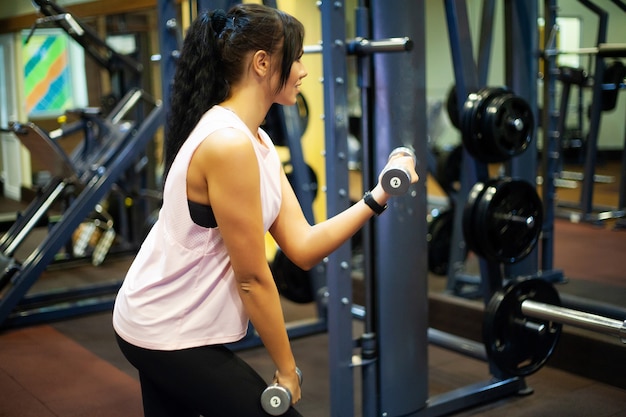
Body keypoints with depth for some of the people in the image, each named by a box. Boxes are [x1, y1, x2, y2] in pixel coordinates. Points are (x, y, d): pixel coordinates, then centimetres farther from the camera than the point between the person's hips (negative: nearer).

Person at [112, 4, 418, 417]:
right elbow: (252, 277, -20)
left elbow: (301, 245, -1)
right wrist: (287, 369, -10)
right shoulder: (228, 144, -25)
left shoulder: (256, 140, 4)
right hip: (170, 334, -9)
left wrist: (376, 197, -8)